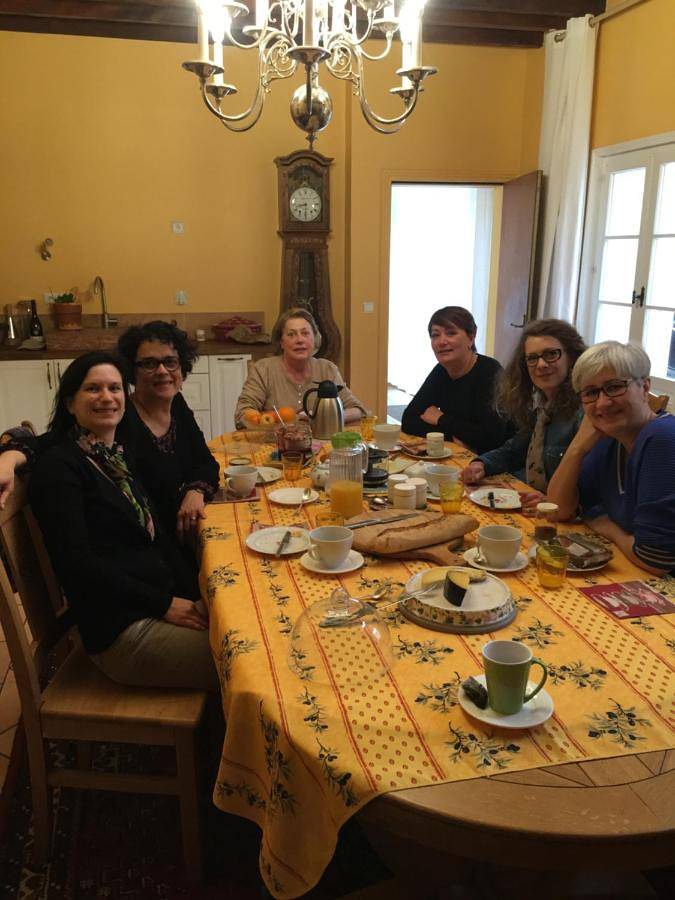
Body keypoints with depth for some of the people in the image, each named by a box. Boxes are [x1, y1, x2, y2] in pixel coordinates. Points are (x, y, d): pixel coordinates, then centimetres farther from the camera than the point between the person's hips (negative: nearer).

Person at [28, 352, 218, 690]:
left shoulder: (118, 455, 13)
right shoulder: (58, 467, -11)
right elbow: (76, 564, -18)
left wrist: (197, 597, -1)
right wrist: (165, 604, -15)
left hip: (164, 603, 8)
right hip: (121, 628, -7)